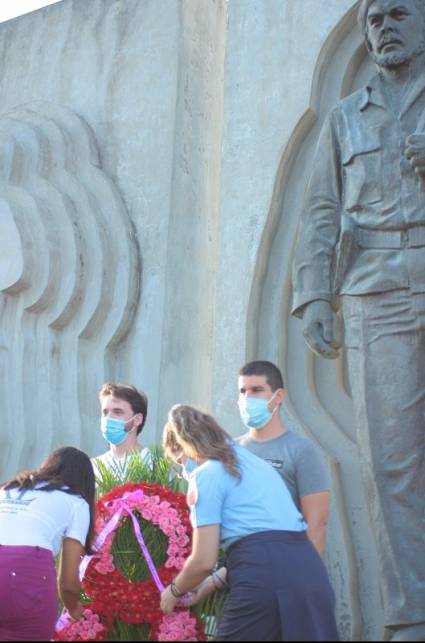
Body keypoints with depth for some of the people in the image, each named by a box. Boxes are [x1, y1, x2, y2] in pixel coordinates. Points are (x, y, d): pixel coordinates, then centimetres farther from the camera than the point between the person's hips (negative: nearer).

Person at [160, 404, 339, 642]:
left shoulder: (206, 473, 2)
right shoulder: (253, 461, 27)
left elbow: (204, 560, -2)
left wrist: (175, 591, 18)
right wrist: (214, 582, 34)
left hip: (265, 578, -8)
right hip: (310, 571, 8)